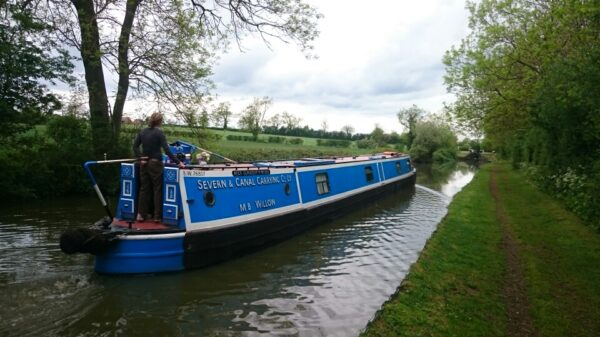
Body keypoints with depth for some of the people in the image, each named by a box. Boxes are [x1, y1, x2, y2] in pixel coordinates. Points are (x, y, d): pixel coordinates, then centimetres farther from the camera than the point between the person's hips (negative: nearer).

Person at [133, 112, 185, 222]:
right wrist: (178, 162, -17)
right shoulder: (159, 133, -12)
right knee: (157, 189, 1)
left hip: (144, 163, 6)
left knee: (144, 188, 11)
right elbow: (167, 150, -18)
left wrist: (140, 157, 8)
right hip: (155, 164, -6)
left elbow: (135, 146, 8)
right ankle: (157, 216, 3)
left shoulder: (143, 132, 6)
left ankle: (141, 214, 13)